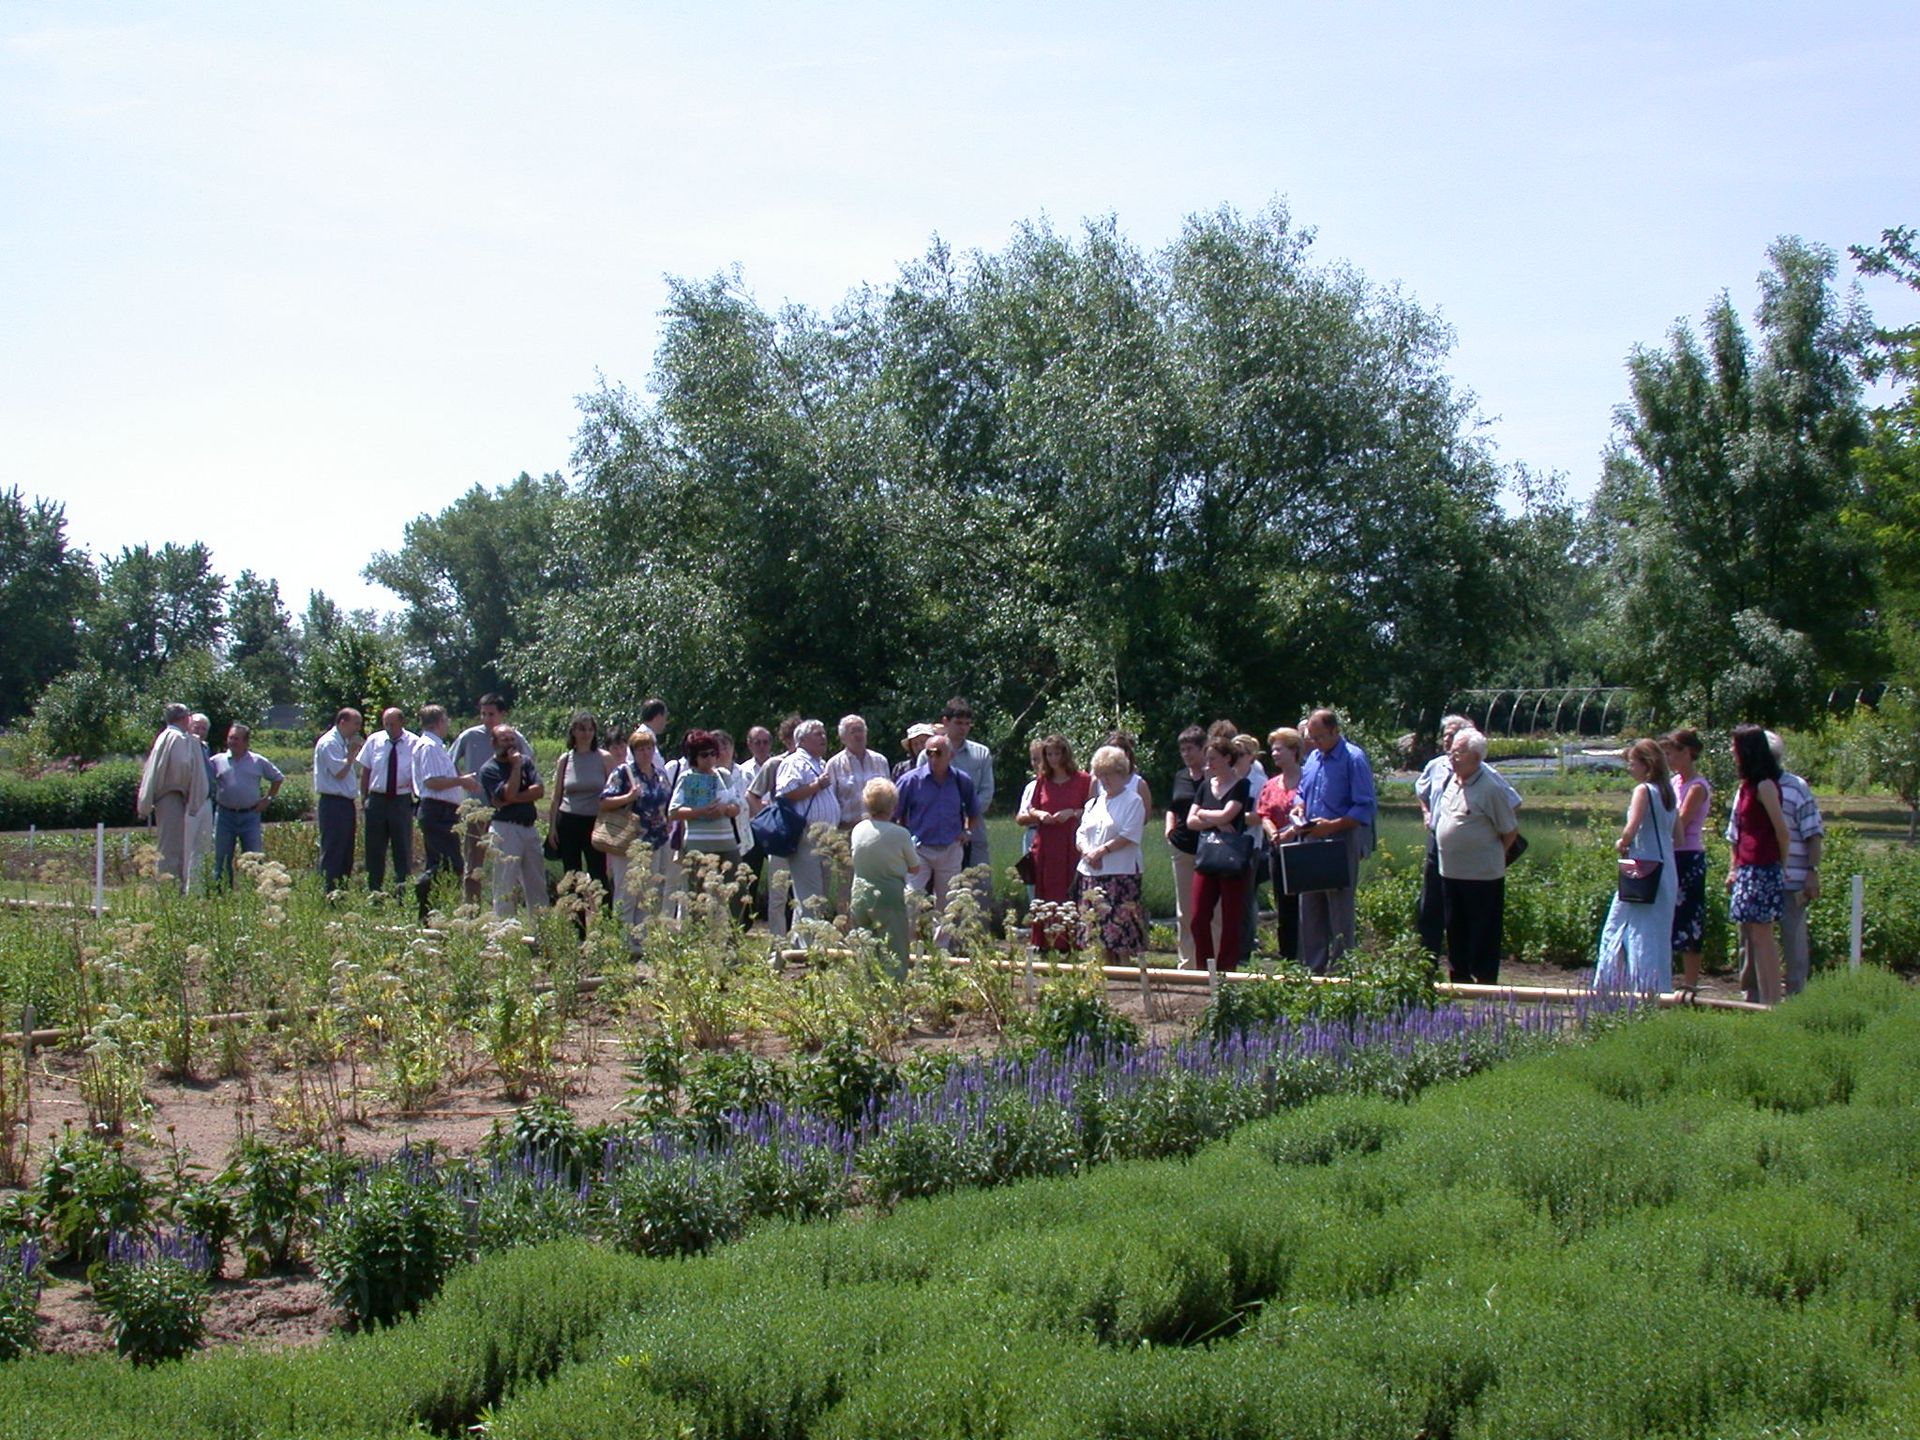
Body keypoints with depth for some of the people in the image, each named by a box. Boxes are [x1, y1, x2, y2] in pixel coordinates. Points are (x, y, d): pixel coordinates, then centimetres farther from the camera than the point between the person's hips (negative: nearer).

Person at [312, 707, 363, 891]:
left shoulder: (343, 743, 16)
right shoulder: (329, 743, -12)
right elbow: (339, 773, -18)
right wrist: (352, 753, -9)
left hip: (346, 803, 10)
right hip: (333, 805, -10)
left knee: (346, 856, 11)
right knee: (332, 855, -8)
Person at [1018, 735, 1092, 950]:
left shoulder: (1083, 779, 1)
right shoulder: (1042, 781, 13)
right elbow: (1030, 810, 20)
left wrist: (1072, 813, -13)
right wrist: (1039, 815, -2)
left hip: (1071, 846, -4)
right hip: (1045, 845, 4)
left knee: (1070, 893, -7)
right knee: (1045, 894, 2)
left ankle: (1070, 941, -4)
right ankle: (1043, 942, 5)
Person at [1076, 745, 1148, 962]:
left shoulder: (1133, 801, -1)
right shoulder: (1094, 804, 19)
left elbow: (1129, 836, -11)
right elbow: (1080, 834, 14)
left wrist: (1101, 851, -15)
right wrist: (1087, 852, -7)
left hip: (1121, 873, -6)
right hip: (1091, 874, 6)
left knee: (1121, 933, -10)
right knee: (1099, 934, 6)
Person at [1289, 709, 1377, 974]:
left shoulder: (1354, 759, -11)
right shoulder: (1313, 758, 13)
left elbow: (1364, 808, -15)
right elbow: (1302, 792, 25)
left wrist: (1332, 825, -24)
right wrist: (1299, 808, 3)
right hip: (1311, 842, 8)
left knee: (1340, 911, -1)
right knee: (1309, 910, 10)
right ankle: (1312, 969, 19)